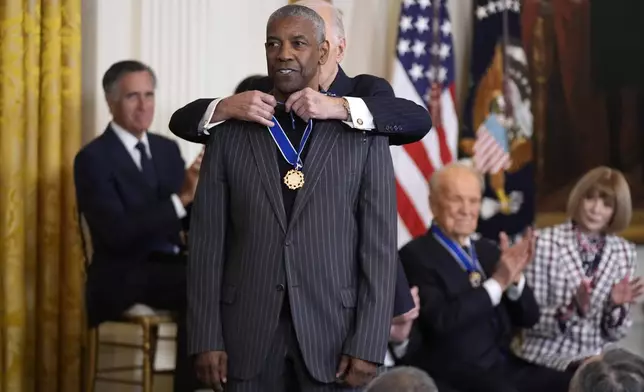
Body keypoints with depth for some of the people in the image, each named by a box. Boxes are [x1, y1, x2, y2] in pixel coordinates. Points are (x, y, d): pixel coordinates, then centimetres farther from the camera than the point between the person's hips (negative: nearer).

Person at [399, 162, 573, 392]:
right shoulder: (416, 255, -4)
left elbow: (528, 319, 13)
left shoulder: (488, 250, 17)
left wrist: (515, 277, -6)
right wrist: (497, 283, -19)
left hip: (503, 367, 7)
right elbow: (440, 320, -18)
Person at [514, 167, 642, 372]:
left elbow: (614, 333, 9)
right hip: (546, 356, -5)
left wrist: (617, 305, -11)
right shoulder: (544, 243, -6)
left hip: (594, 358, 5)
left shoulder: (624, 253, 7)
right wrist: (573, 309, -23)